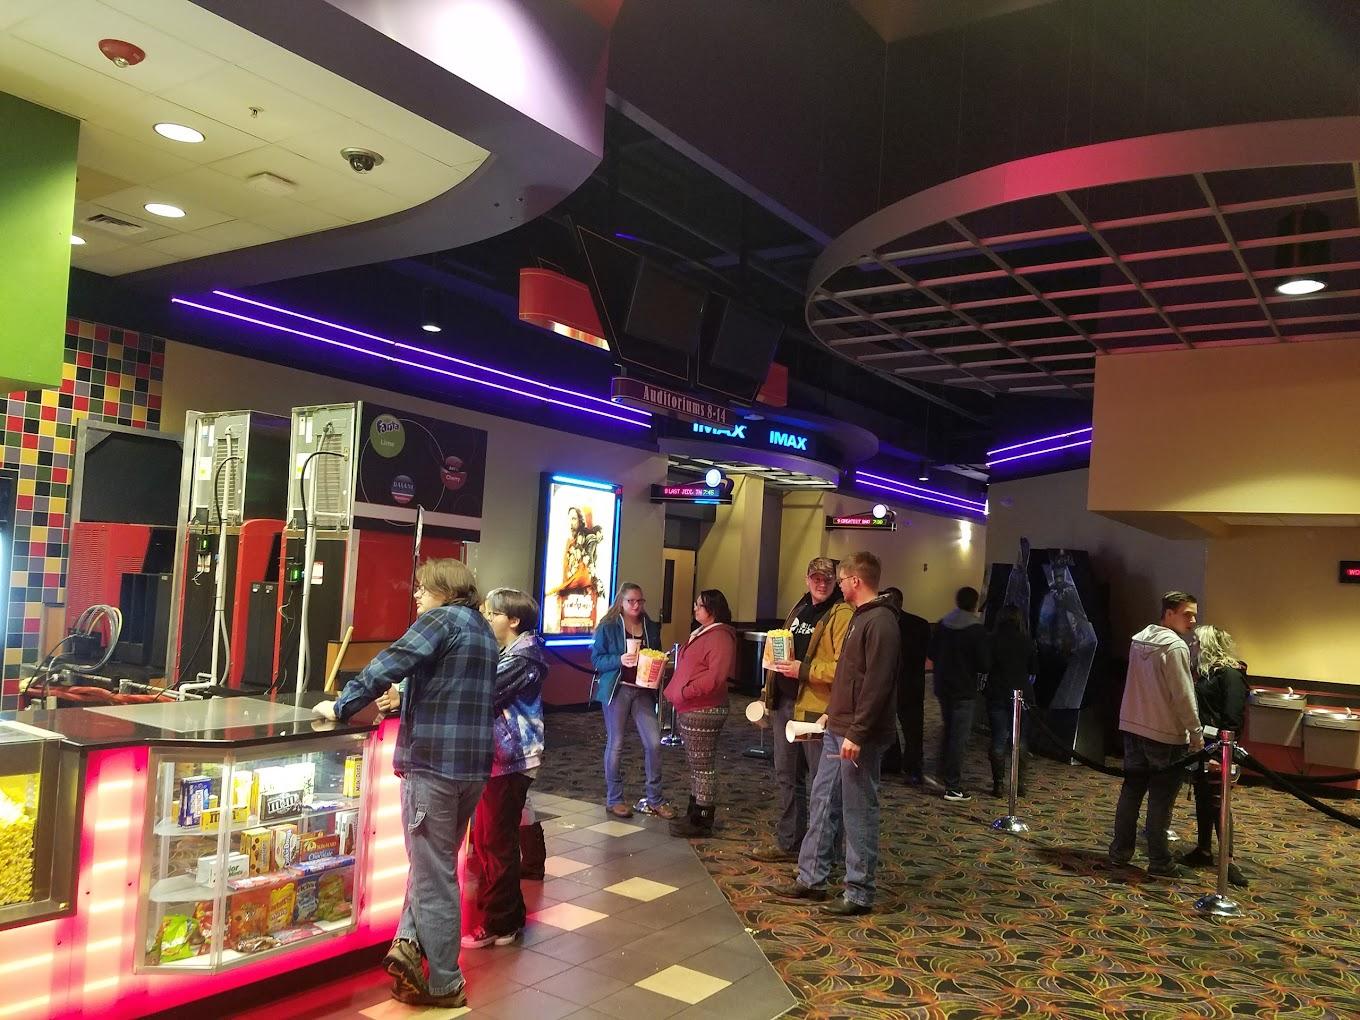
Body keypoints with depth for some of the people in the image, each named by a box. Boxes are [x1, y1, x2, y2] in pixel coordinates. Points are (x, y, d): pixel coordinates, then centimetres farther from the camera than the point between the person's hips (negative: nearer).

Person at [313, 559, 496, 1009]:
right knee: (437, 864, 21)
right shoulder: (483, 630, 18)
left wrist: (341, 706, -9)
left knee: (433, 874, 2)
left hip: (433, 761, -8)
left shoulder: (442, 619, -7)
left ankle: (444, 985, 11)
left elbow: (390, 664, -17)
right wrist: (406, 701, 26)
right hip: (472, 764, 8)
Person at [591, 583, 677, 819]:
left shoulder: (651, 628, 11)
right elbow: (596, 659, -4)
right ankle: (614, 799, 17)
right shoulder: (608, 627, -2)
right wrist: (620, 660, -20)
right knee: (615, 745, 4)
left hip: (643, 691, 4)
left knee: (653, 743, -3)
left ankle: (654, 799, 10)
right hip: (617, 690, -4)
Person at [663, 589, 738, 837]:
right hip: (688, 710, 10)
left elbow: (716, 676, -25)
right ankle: (694, 814, 25)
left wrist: (686, 691, -21)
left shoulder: (720, 637, -15)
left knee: (703, 766, -2)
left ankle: (702, 822, 5)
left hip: (703, 712, -10)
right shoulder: (701, 634, 19)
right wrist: (673, 691, 13)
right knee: (696, 765, 16)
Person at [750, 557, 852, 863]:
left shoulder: (842, 615, -12)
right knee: (787, 778, 17)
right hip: (785, 703, 9)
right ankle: (788, 843, 30)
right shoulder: (799, 608, 15)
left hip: (816, 708, -9)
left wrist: (803, 670, -24)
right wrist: (774, 658, 10)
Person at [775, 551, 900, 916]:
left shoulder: (880, 622, -16)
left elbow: (877, 684, -22)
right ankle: (811, 878, 23)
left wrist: (857, 734, -23)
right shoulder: (860, 617, 15)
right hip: (838, 730, 10)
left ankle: (859, 894, 11)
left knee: (858, 813, 0)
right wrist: (832, 713, 18)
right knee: (823, 802, 13)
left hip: (858, 736, -10)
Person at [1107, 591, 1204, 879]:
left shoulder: (1138, 640, 8)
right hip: (1166, 735, -7)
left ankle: (1120, 854, 19)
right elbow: (1183, 696, -18)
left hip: (1133, 728, 7)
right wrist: (1196, 734, -9)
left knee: (1131, 791, 13)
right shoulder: (1175, 646, -17)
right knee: (1161, 800, 1)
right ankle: (1159, 862, 8)